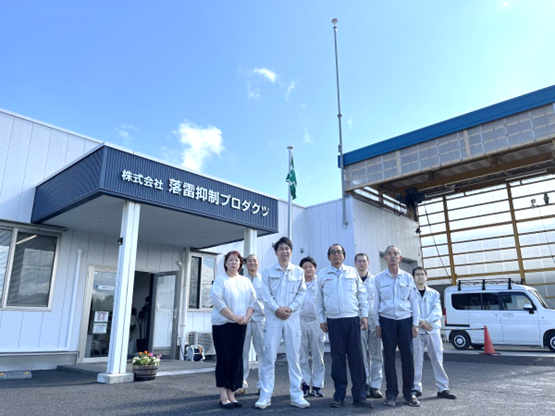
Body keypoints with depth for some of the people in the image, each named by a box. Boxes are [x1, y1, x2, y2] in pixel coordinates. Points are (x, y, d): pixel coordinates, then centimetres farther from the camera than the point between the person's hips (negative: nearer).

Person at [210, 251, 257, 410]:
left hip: (241, 325, 4)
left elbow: (253, 300, 7)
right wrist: (234, 317, -16)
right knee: (224, 358, -4)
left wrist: (246, 317, -9)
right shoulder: (220, 279, -1)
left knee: (236, 358, 4)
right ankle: (223, 396, 2)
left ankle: (231, 394, 11)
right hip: (222, 324, -4)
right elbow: (217, 300, -12)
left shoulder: (246, 281, 12)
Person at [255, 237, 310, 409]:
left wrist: (290, 308, -9)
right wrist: (277, 309, -13)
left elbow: (302, 293, 4)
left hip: (293, 318, 1)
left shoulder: (299, 272, 9)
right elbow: (266, 295, 0)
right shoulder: (267, 271, 6)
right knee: (269, 357, -1)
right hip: (273, 317, -1)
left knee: (294, 357, 5)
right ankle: (265, 396, 7)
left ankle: (296, 395, 13)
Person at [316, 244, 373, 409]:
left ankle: (359, 395, 10)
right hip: (334, 320, 0)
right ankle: (339, 395, 15)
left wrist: (364, 315, 1)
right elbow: (319, 299, 8)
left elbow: (362, 294, 8)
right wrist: (321, 319, 3)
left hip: (353, 319, 0)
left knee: (356, 357, 1)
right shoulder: (323, 274, 6)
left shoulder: (353, 272, 7)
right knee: (337, 357, 5)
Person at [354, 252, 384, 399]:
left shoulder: (375, 280, 10)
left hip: (374, 320, 1)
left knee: (376, 354, 3)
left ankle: (375, 385, 11)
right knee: (362, 355, 2)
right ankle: (364, 385, 12)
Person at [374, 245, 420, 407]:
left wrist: (415, 323, 2)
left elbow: (414, 301, 6)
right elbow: (376, 302, 5)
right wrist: (377, 323, 1)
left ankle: (408, 393, 13)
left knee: (408, 357, 1)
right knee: (389, 358, 3)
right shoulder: (379, 278, 3)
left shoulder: (408, 277, 5)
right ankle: (391, 393, 13)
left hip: (405, 320, 1)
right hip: (387, 321, -1)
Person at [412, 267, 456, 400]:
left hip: (433, 330, 2)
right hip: (416, 330, -2)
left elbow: (437, 311, 0)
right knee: (417, 360, 2)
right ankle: (416, 388, 11)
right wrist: (420, 322, -17)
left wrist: (427, 320, -16)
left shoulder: (434, 293, 13)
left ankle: (443, 388, 7)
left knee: (438, 359, 1)